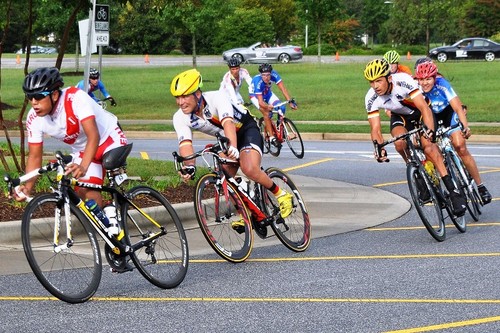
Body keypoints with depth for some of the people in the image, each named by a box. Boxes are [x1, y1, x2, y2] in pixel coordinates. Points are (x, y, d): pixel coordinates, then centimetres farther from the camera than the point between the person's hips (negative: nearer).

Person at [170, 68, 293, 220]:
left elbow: (228, 123, -49)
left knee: (249, 169, -29)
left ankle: (281, 195, -9)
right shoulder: (180, 118, -20)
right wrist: (189, 166, -53)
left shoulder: (216, 98, -33)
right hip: (225, 140, 6)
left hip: (246, 130, -6)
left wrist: (232, 147, -68)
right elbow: (185, 144, -31)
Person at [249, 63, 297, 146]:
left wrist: (290, 101, -43)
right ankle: (271, 137, -21)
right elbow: (260, 102, -40)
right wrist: (267, 106, -59)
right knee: (267, 112, -28)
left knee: (282, 108, -17)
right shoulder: (258, 81, -39)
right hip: (256, 96, -4)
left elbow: (283, 88, -32)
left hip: (267, 93, 4)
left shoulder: (274, 75, -31)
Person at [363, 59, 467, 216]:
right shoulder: (371, 99, -25)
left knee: (428, 145, -26)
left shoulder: (403, 81, -36)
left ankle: (453, 191, -27)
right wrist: (378, 147, -44)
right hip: (400, 116, 3)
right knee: (399, 142, -28)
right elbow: (375, 128, -24)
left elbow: (424, 108, -41)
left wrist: (430, 130, -57)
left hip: (419, 112, -3)